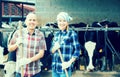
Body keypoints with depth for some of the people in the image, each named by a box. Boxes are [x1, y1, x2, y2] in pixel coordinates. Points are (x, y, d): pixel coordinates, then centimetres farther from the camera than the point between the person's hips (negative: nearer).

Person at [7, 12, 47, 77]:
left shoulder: (40, 35, -1)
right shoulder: (18, 33, -1)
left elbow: (41, 53, -4)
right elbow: (9, 49, 6)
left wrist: (29, 60, -19)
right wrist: (17, 44, -14)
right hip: (20, 70, 0)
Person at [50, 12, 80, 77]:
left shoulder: (72, 34, -5)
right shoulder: (56, 34, 12)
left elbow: (77, 50, -7)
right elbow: (51, 51, 14)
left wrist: (69, 62, -16)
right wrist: (54, 48, -8)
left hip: (65, 67, -5)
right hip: (55, 67, 5)